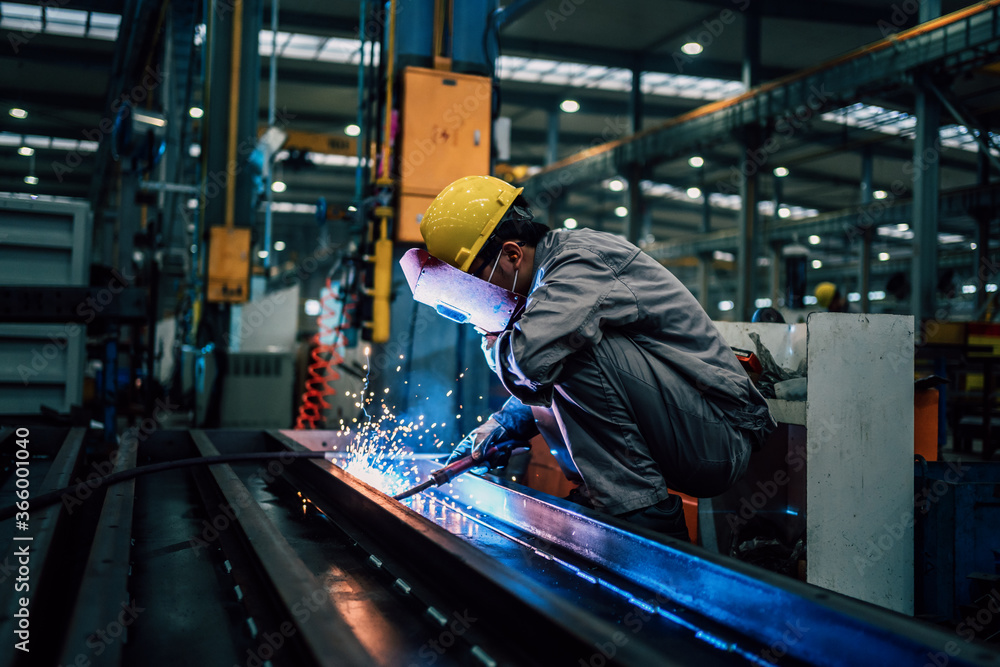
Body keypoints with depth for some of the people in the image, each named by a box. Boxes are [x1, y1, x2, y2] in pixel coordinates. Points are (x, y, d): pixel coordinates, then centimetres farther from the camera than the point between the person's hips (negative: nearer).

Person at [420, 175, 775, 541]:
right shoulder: (557, 268, 12)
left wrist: (495, 345, -12)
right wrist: (502, 421, 10)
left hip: (721, 438, -10)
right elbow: (532, 379, 25)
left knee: (575, 353, -27)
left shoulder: (582, 259, -17)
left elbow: (530, 357, -34)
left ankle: (642, 513, -19)